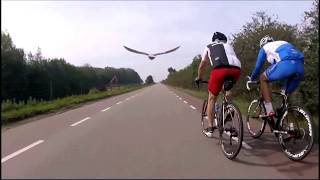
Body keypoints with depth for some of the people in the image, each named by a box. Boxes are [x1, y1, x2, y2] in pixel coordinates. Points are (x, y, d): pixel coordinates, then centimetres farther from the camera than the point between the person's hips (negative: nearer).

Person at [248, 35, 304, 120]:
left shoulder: (265, 48, 24)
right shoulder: (284, 43, 41)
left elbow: (258, 67, 25)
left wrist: (251, 79, 43)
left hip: (285, 64, -6)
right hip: (301, 67, 6)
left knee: (263, 78, 14)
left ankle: (269, 111, 3)